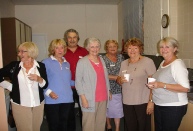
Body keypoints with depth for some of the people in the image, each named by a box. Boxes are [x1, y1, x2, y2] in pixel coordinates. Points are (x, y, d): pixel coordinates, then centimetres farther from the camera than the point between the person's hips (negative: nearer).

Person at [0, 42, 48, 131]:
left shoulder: (41, 66, 0)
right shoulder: (14, 66, -2)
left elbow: (45, 85, 1)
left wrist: (39, 79, -18)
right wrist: (10, 87, -1)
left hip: (38, 104, 2)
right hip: (20, 105, -1)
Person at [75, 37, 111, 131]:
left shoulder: (101, 60, 11)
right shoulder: (82, 62, -7)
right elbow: (78, 81, -8)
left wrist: (108, 91, 15)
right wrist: (83, 97, -12)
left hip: (103, 98, 6)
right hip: (90, 98, -5)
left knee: (101, 122, 12)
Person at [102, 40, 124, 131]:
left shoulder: (121, 57, 7)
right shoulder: (104, 59, -7)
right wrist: (116, 77, -18)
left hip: (119, 88, 3)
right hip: (108, 88, -3)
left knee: (118, 108, 5)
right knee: (108, 107, 10)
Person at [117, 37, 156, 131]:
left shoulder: (147, 61, -6)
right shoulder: (124, 63, 10)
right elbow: (119, 80, 18)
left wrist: (151, 101, -16)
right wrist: (120, 80, -6)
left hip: (142, 102, -4)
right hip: (127, 102, 5)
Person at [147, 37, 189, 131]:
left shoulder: (177, 64, -15)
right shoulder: (163, 63, 11)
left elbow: (185, 88, -23)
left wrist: (162, 85, -27)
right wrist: (154, 84, 5)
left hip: (173, 107, -8)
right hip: (159, 105, 8)